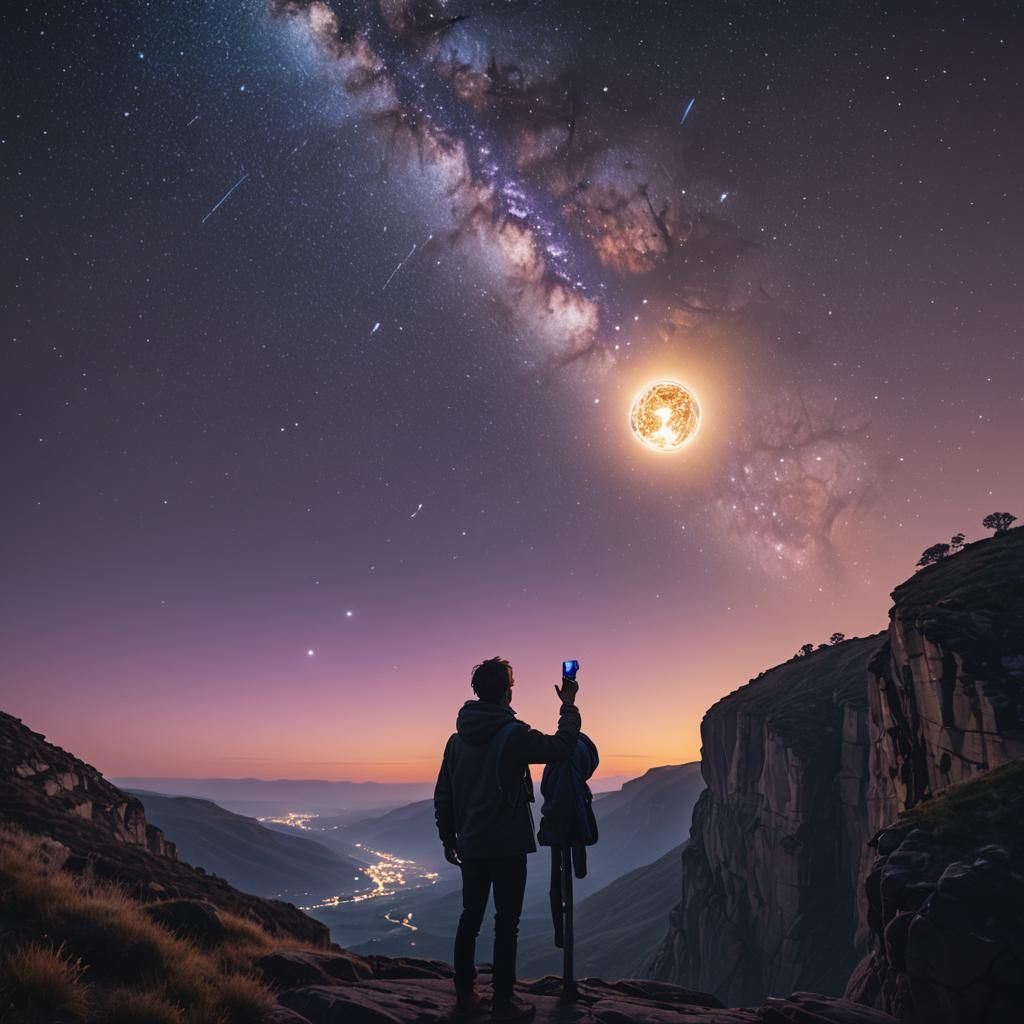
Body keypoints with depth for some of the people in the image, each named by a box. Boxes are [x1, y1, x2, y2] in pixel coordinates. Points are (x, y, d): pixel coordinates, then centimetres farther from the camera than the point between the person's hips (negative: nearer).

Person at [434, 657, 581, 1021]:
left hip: (471, 846, 6)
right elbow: (562, 748, -10)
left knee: (470, 917, 16)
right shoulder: (513, 734, -17)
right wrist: (569, 706, 2)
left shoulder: (458, 738, 3)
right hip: (507, 846, -6)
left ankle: (465, 994, 25)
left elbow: (443, 795, 7)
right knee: (506, 923, 4)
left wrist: (448, 838, 16)